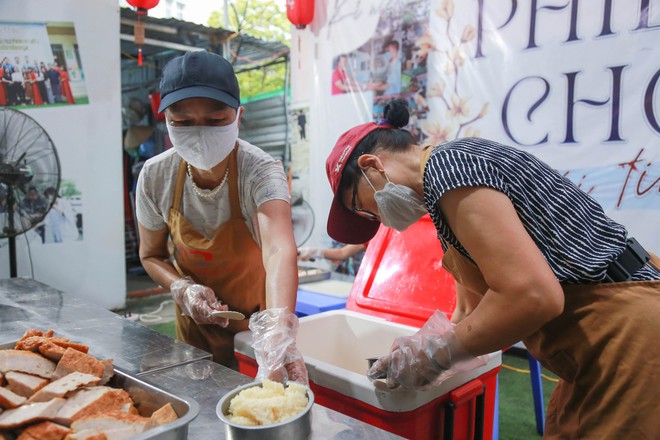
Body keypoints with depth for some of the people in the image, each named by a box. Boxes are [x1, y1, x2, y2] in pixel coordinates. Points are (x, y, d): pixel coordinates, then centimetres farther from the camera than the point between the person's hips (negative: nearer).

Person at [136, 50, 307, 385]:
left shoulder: (260, 171, -29)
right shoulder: (155, 177, -18)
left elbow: (280, 251, -47)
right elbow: (151, 255, -3)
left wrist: (278, 331, -63)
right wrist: (182, 289, -23)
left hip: (255, 317, -2)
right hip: (195, 318, 3)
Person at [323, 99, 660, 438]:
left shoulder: (447, 164, -18)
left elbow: (532, 296, -27)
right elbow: (474, 308, 17)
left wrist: (437, 352, -15)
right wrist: (415, 359, 11)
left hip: (631, 335, -10)